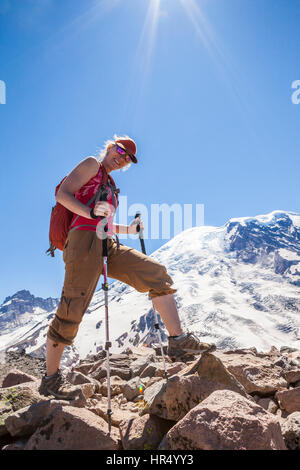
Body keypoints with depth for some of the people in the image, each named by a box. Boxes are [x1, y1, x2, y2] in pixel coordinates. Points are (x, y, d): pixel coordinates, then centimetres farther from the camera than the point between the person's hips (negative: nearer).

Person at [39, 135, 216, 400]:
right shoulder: (92, 164, 8)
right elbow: (62, 194, -5)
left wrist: (129, 229, 18)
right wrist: (90, 212, -22)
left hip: (107, 247, 8)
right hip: (84, 240, -8)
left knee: (156, 274, -3)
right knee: (71, 311, -7)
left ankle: (178, 340, -4)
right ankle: (51, 378, 8)